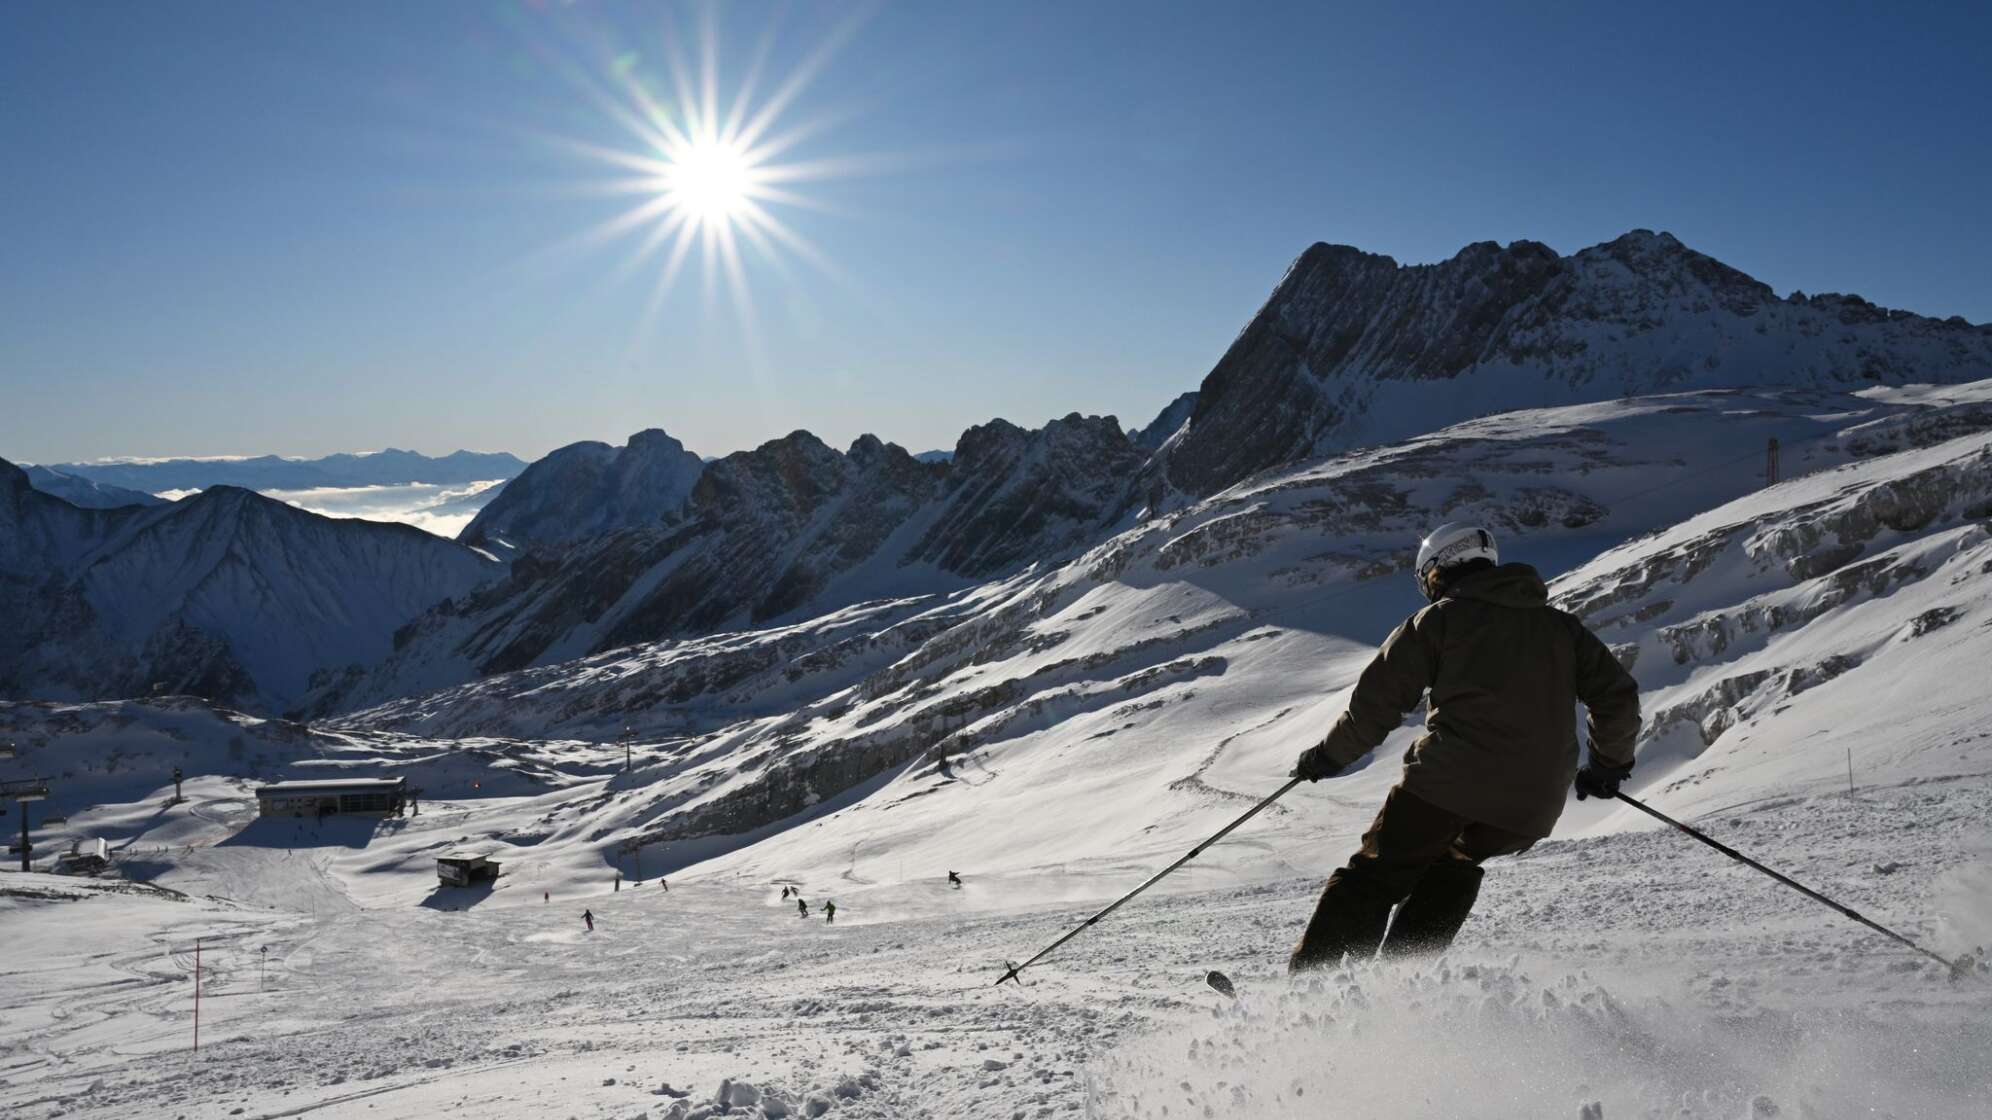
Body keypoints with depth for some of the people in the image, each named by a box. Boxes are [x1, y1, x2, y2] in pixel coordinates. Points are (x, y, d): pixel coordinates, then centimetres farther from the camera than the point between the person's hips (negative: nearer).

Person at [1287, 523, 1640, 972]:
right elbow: (1618, 696, 16)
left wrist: (1328, 755, 14)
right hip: (1533, 805, 5)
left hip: (1452, 779, -4)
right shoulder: (1560, 624, 19)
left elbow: (1377, 701, 2)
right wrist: (1611, 762, 32)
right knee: (1454, 865, 29)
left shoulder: (1439, 619, 6)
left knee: (1376, 874, 7)